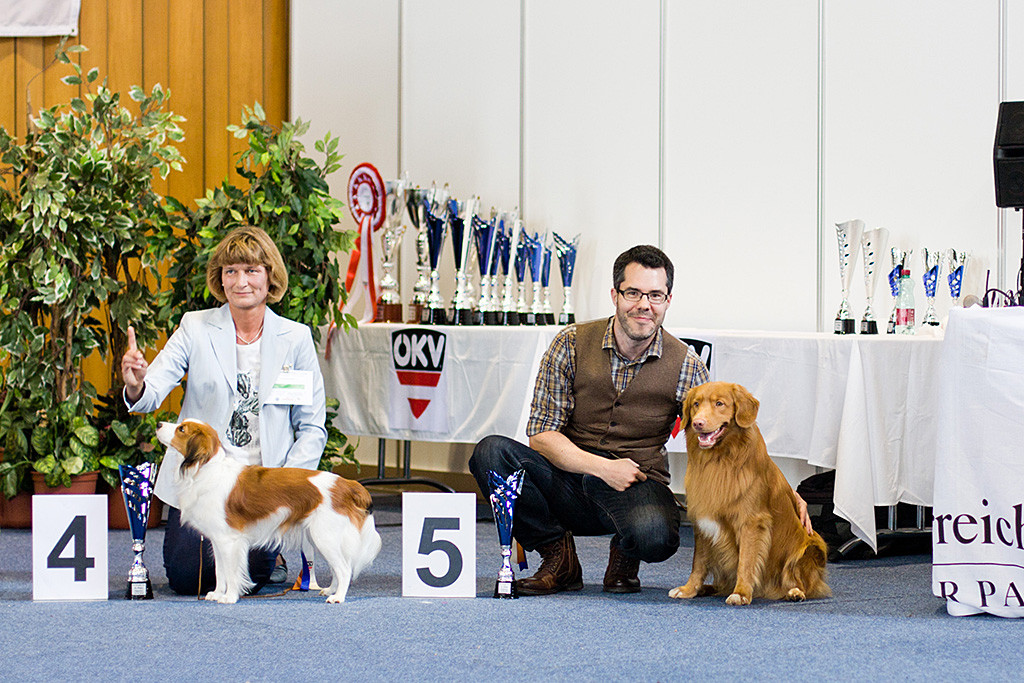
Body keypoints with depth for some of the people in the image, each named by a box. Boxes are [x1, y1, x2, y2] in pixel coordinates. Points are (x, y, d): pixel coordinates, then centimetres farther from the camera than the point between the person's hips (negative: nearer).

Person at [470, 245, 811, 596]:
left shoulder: (685, 366, -3)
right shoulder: (572, 345, -4)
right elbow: (541, 434, -6)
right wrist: (603, 467, -19)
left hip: (637, 489, -1)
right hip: (570, 478, 1)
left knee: (656, 537, -37)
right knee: (492, 452, -26)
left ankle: (625, 554, 3)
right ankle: (558, 557, -5)